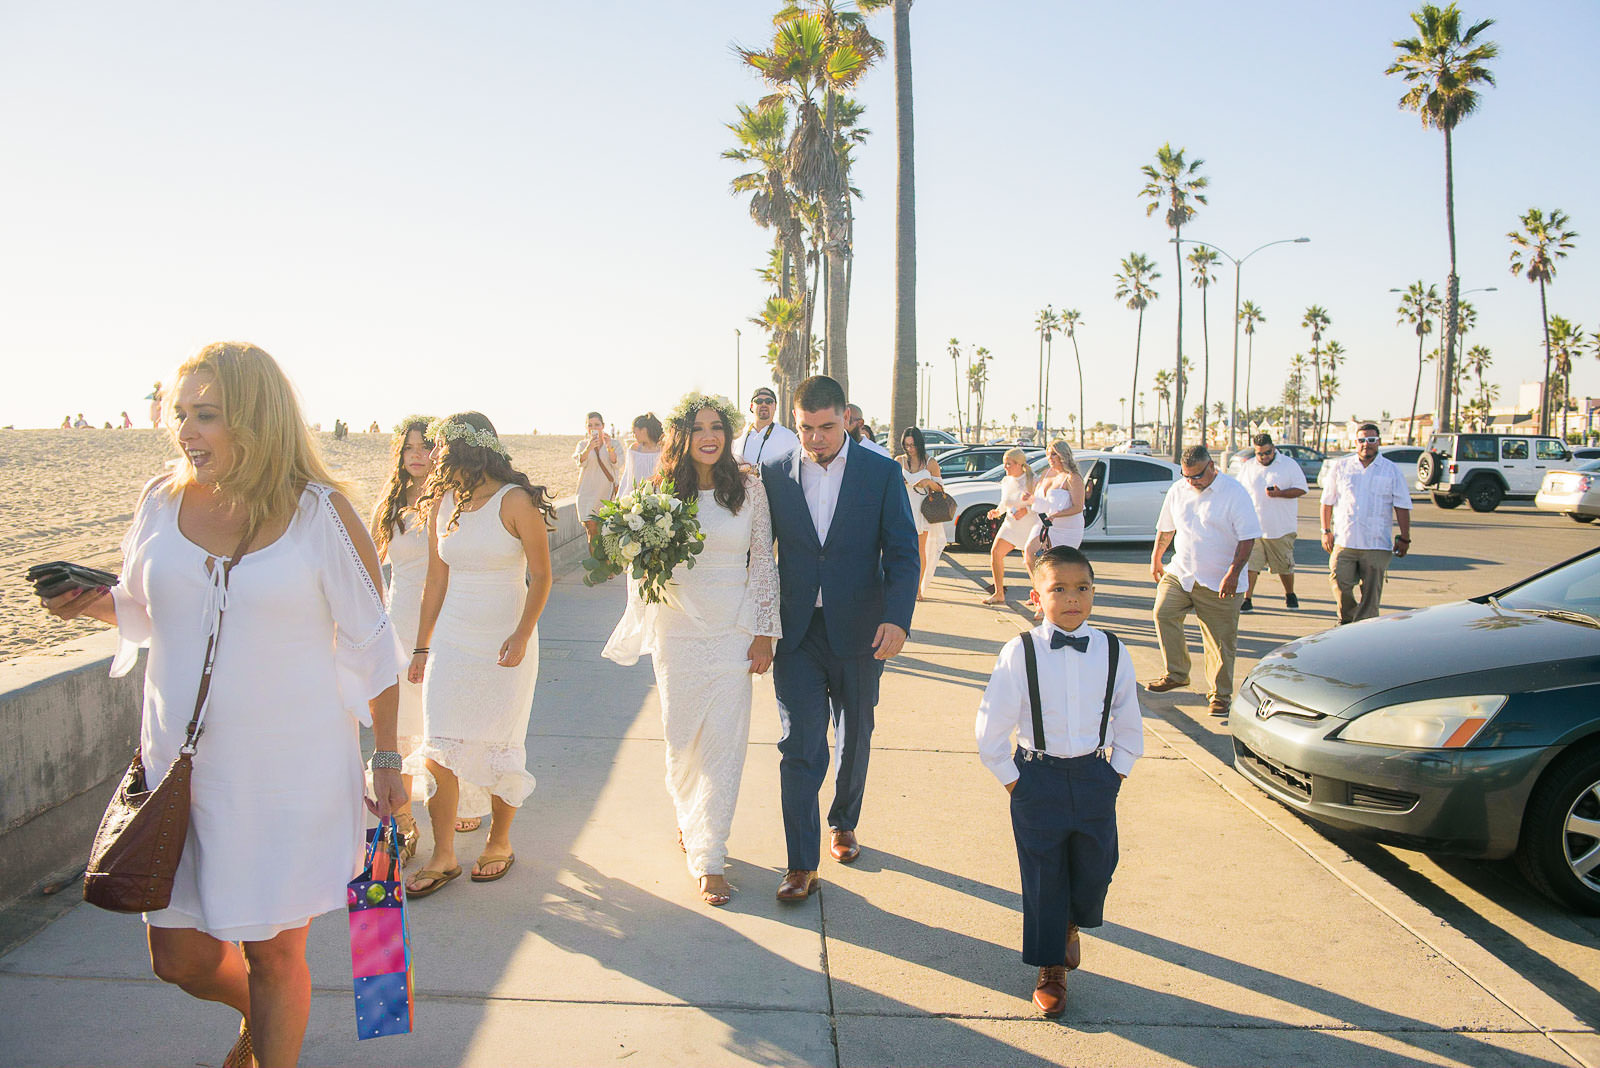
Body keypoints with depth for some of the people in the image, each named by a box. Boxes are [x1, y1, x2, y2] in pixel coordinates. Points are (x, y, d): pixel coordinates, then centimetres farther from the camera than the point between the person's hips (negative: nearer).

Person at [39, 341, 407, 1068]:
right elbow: (145, 610, 17)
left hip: (292, 774, -4)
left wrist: (387, 757, -2)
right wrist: (95, 603, -6)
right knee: (179, 959, 12)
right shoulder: (163, 504, 0)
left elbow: (371, 644, -4)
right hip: (181, 765, 4)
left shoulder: (321, 513, -10)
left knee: (273, 954, 8)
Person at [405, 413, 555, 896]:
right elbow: (435, 580, 11)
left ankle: (499, 843, 26)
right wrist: (422, 647, 11)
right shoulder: (441, 503, 6)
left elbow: (541, 576, -8)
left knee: (498, 747, 6)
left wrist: (522, 635, -19)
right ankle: (443, 856, 12)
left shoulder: (515, 501, -10)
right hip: (451, 641, 4)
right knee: (440, 748, 0)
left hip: (505, 645, -4)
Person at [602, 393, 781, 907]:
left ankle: (709, 857, 9)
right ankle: (690, 817, 39)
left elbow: (764, 562, 2)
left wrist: (765, 632, -1)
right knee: (682, 737, 10)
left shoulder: (749, 488, 0)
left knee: (724, 742, -2)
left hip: (734, 630, -1)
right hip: (678, 631, 1)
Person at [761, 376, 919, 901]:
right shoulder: (774, 474, 0)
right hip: (796, 632, 0)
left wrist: (896, 617, -19)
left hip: (859, 632, 0)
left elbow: (903, 553, -5)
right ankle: (802, 865, 4)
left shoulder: (881, 473, -4)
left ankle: (844, 824, 40)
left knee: (855, 738, 16)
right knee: (800, 744, -3)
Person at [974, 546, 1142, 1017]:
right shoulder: (1020, 652, -12)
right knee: (1043, 876, 8)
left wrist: (1117, 773, 5)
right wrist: (1011, 779, -5)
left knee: (1095, 868, 11)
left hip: (1095, 777, 2)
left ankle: (1070, 924, 46)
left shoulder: (1112, 652, -4)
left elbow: (1129, 722, 9)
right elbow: (992, 725, -7)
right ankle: (1050, 968, 28)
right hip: (1038, 778, -2)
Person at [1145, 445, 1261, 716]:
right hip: (1180, 572, 4)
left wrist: (1233, 572, -19)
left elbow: (1247, 538, -11)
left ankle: (1220, 694, 14)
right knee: (1163, 612, -13)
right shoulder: (1178, 491, 5)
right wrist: (1156, 559, 22)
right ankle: (1176, 673, 4)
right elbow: (1166, 529, 20)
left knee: (1220, 640, 0)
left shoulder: (1234, 492, -10)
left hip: (1219, 581, -4)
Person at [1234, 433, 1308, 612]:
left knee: (1285, 565, 9)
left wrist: (1280, 493, -17)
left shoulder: (1289, 464, 2)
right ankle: (1246, 599, -3)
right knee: (1250, 563, -8)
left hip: (1282, 528, -1)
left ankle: (1290, 595, 30)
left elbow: (1301, 489, -2)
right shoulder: (1247, 467, 11)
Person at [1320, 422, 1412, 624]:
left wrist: (1404, 538, 1)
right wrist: (1326, 531, 6)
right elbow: (1327, 502, 12)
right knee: (1339, 583, -7)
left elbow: (1402, 507, 7)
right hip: (1344, 540, 1)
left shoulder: (1392, 470, 7)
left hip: (1377, 545, -1)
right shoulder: (1340, 467, 9)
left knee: (1371, 592, 1)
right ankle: (1346, 619, 18)